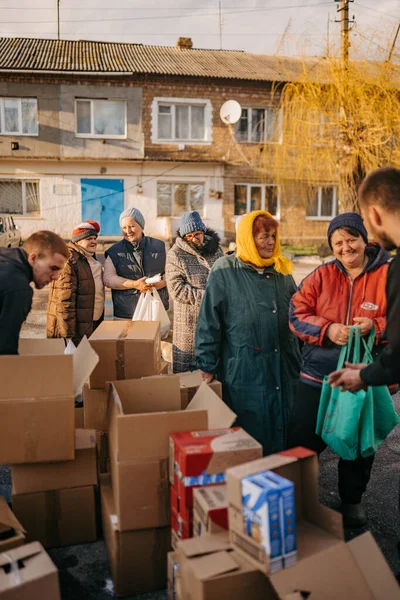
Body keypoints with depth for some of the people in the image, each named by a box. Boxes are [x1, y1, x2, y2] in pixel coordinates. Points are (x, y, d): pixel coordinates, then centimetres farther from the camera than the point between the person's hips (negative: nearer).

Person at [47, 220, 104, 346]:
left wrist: (100, 320, 23)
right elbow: (64, 299, -22)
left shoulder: (91, 259, 15)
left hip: (93, 325, 9)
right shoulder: (69, 261, -16)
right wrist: (67, 335, -25)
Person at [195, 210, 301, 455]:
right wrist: (208, 367, -8)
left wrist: (299, 359, 16)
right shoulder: (225, 272, -7)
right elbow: (209, 323, -7)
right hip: (243, 374, -5)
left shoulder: (282, 271, 7)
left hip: (284, 373, 5)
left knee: (283, 431, 15)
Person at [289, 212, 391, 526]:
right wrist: (327, 329, -22)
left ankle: (352, 499, 41)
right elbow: (297, 314, -6)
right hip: (318, 376, 1)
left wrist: (376, 326, -23)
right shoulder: (321, 276, -1)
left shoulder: (388, 275, -6)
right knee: (303, 439, 11)